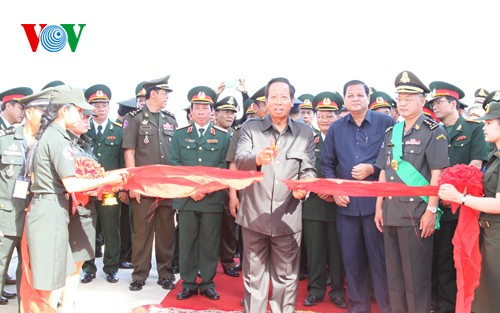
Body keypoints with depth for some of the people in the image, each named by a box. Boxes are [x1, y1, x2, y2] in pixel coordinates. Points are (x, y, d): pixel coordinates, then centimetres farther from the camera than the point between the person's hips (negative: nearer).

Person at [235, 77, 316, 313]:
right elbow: (239, 161, -11)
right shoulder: (250, 128, 4)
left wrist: (304, 187, -17)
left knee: (286, 275, 11)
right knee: (254, 274, 10)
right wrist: (257, 158, -34)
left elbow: (309, 170, 6)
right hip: (255, 214, -1)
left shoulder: (305, 133, 9)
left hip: (288, 216, 1)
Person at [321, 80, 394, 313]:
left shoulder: (385, 123, -1)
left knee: (380, 257, 2)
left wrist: (373, 169, -15)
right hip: (346, 202, 4)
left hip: (377, 202, -3)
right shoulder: (336, 128, 10)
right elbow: (327, 164, 13)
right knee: (351, 258, 11)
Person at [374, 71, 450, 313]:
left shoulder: (433, 131, -4)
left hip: (416, 213, -6)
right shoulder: (391, 133, 14)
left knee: (416, 275, 2)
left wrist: (431, 210, -15)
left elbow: (437, 173, -10)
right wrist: (379, 207, 11)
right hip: (390, 212, 6)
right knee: (394, 273, 13)